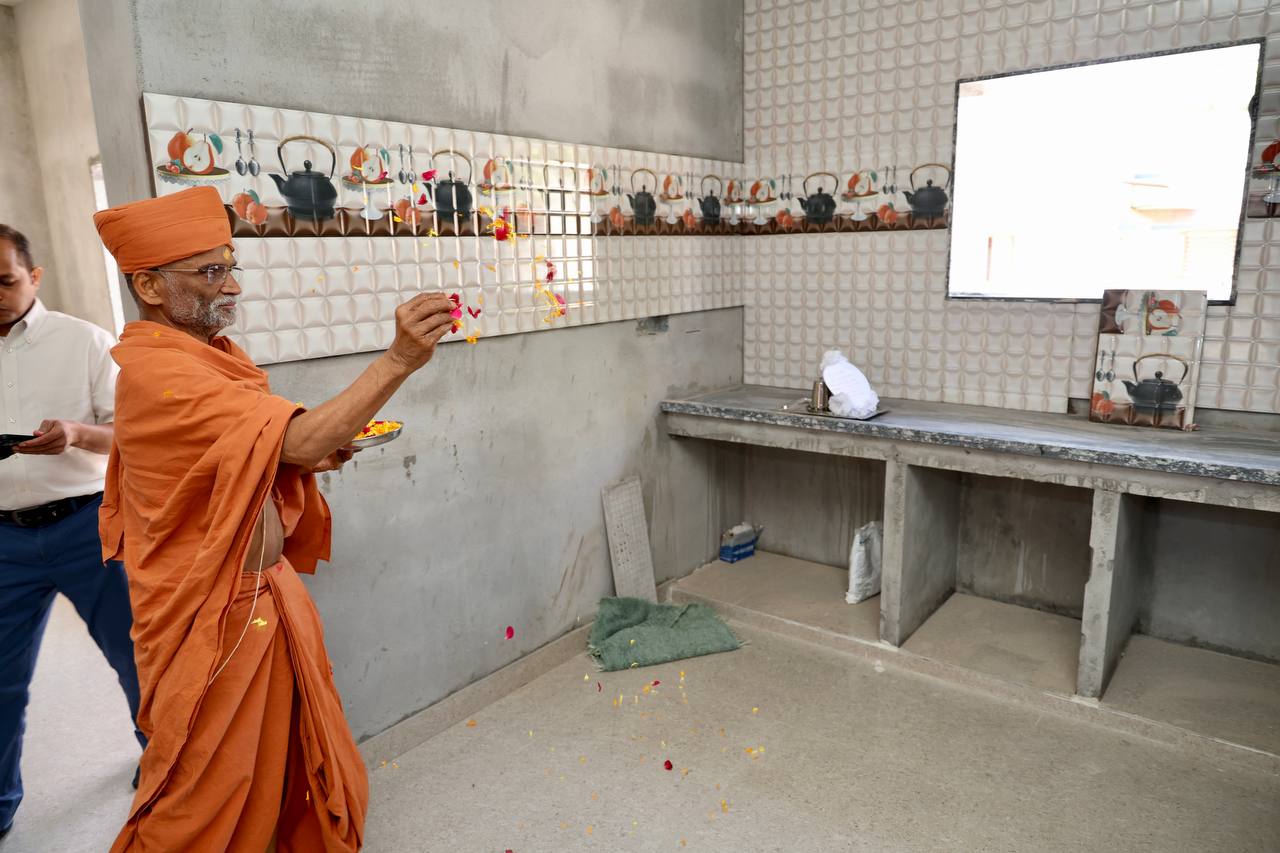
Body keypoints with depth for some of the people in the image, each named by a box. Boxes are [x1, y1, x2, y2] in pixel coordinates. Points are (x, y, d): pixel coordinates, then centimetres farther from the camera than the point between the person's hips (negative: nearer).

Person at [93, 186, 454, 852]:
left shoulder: (208, 357, 9)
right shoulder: (154, 371, -22)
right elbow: (300, 438, -33)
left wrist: (308, 458, 0)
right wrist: (398, 360, -40)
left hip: (268, 594, 9)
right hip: (216, 617, -9)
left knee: (297, 767, 20)